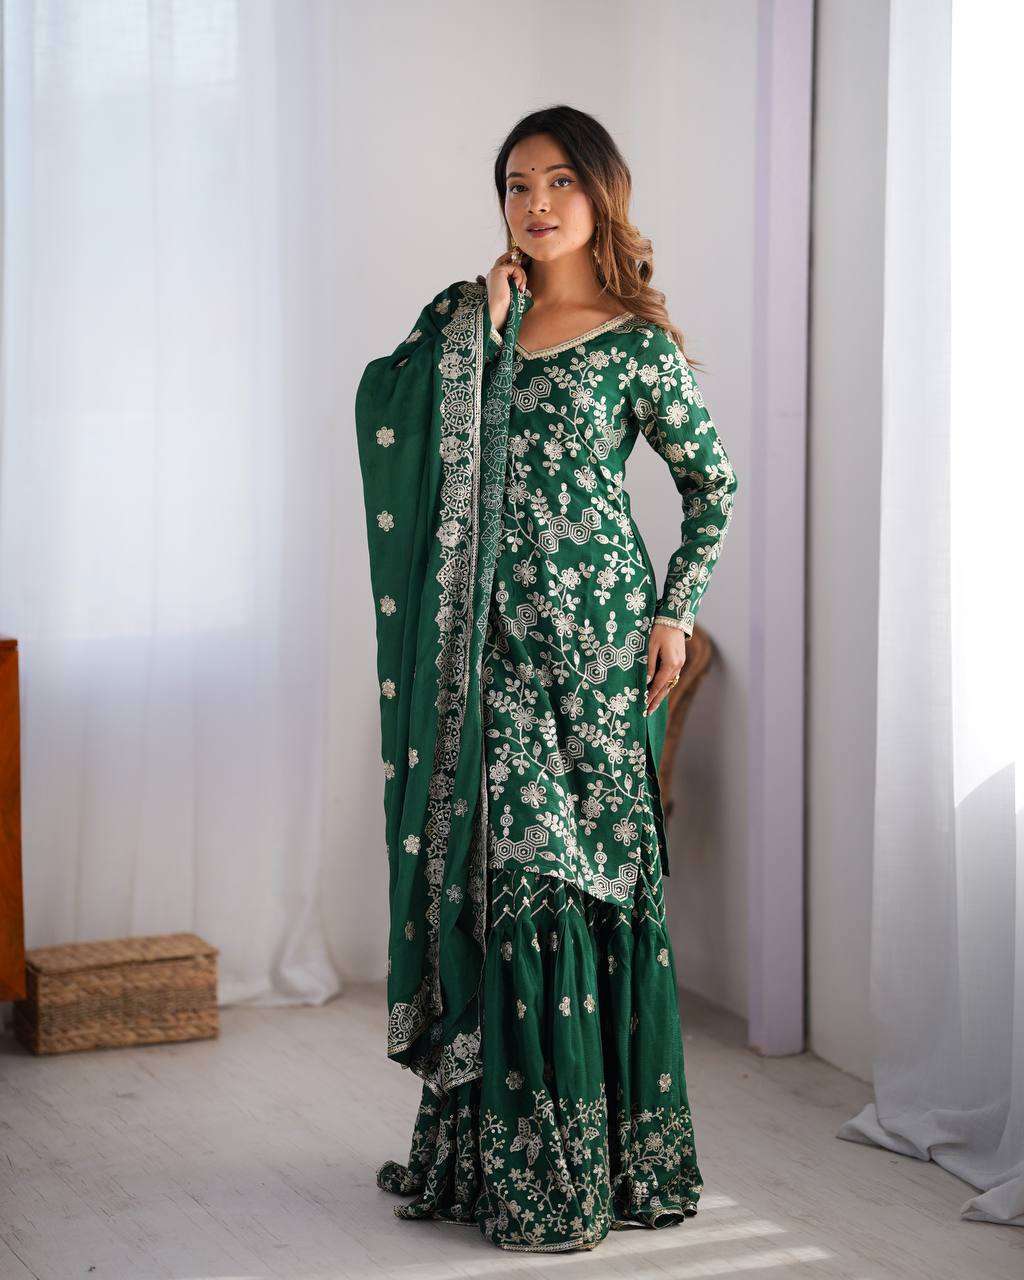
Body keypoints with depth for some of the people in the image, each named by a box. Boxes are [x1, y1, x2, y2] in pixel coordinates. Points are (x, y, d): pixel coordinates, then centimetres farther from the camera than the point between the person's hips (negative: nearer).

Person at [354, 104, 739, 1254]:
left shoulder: (638, 345, 1)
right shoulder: (463, 319, 11)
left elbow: (713, 483, 9)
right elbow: (383, 413, -6)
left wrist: (674, 612, 0)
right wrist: (476, 325, -9)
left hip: (592, 641, -4)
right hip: (488, 643, 4)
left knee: (577, 875, -2)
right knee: (493, 877, 5)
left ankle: (590, 1162, 7)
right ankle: (495, 1148, 16)